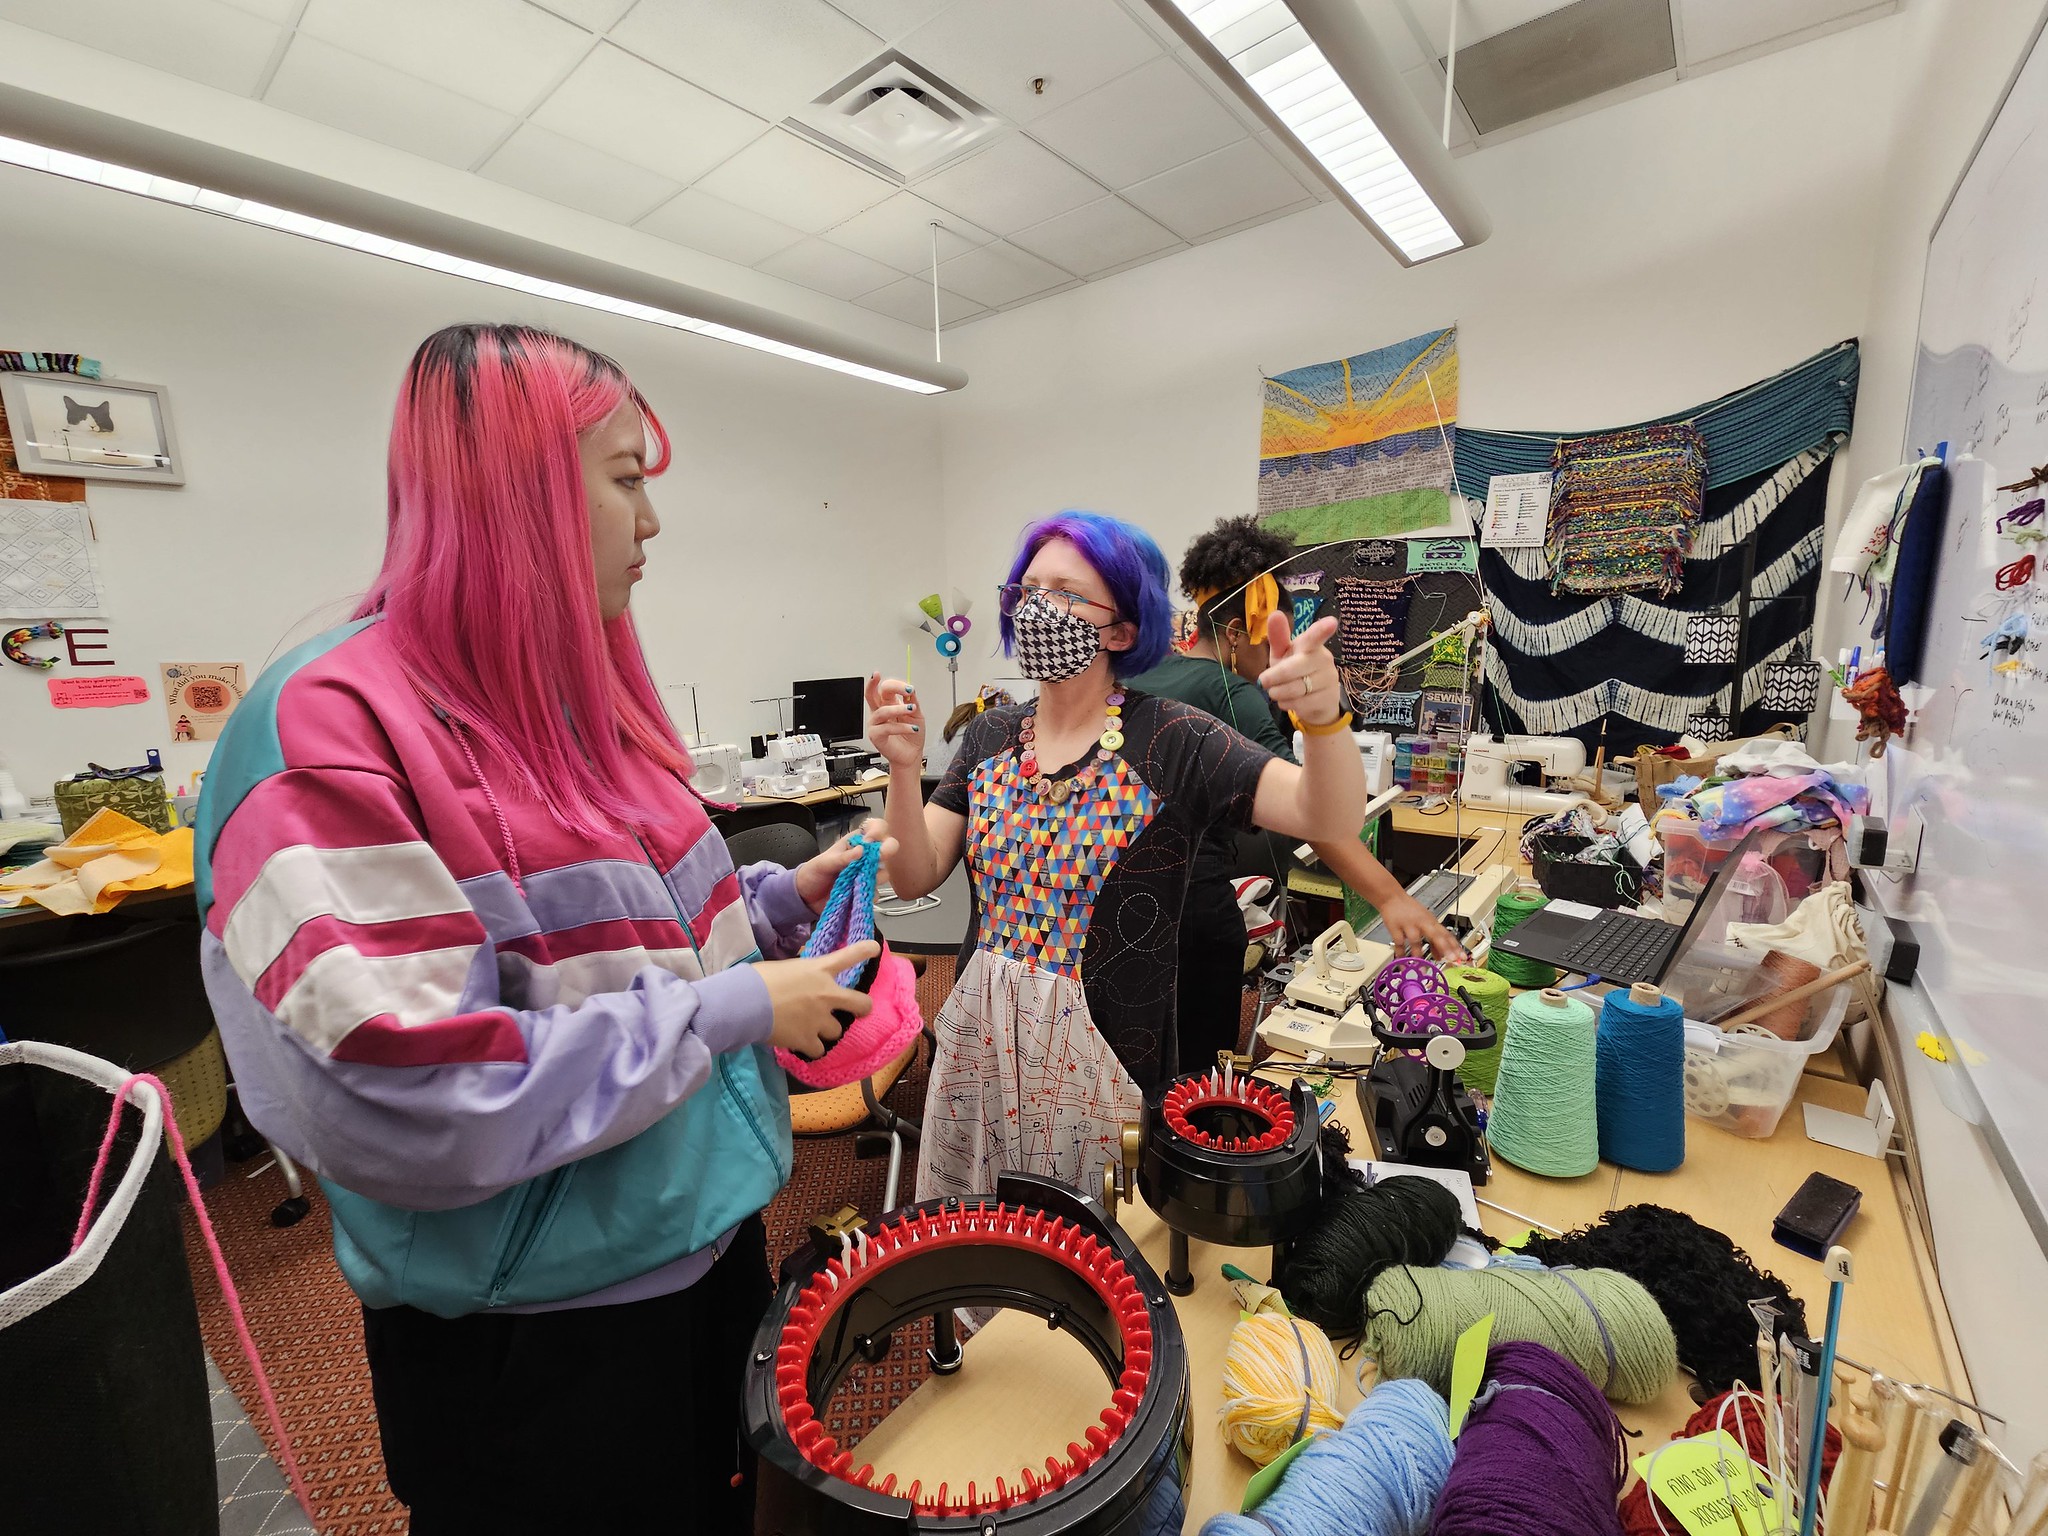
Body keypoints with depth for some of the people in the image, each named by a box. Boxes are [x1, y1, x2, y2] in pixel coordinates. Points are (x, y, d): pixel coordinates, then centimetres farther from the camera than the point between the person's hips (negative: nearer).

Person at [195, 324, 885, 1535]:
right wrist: (725, 1011, -23)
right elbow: (401, 1103, -27)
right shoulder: (338, 733, -21)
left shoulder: (575, 701, 3)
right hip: (533, 1333, -7)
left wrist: (779, 902, -2)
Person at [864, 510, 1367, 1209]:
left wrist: (1323, 717, -41)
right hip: (981, 1036, 4)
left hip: (1107, 1054, -4)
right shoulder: (989, 738, 0)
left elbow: (1332, 822, -22)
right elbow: (915, 878, -4)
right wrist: (903, 768, -20)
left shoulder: (1172, 740, -14)